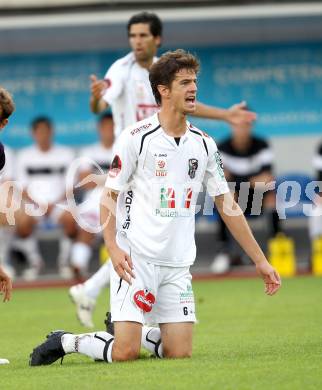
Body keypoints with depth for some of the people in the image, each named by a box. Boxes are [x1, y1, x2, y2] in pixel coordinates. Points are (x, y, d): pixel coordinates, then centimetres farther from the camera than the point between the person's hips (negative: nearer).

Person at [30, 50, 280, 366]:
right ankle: (66, 342, 12)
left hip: (178, 265, 5)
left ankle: (131, 330, 24)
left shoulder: (204, 144, 9)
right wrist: (113, 247, -18)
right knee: (125, 353, -14)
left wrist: (260, 260, 12)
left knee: (180, 353, -3)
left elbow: (227, 205, 14)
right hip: (136, 257, -5)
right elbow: (110, 195, -2)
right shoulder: (136, 137, -5)